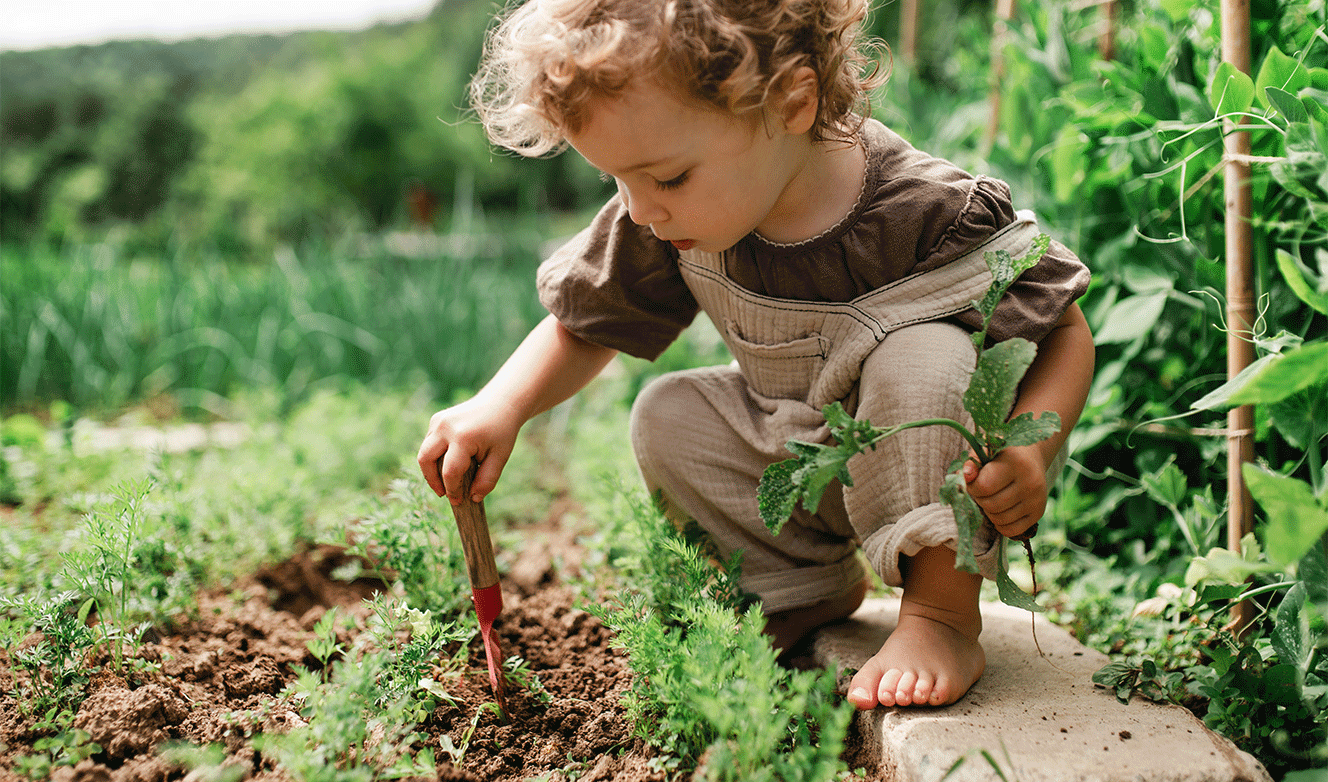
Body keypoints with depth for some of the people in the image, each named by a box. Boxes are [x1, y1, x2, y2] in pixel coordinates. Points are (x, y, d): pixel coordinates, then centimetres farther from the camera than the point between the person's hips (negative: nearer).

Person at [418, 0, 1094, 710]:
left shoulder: (932, 216, -31)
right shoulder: (659, 227, -17)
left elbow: (1066, 333, -18)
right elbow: (580, 327, -2)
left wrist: (1031, 451, -35)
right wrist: (500, 407, -19)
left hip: (942, 466, -5)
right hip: (795, 461, 5)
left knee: (923, 357, -32)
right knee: (666, 418, -12)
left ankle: (943, 611, -22)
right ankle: (813, 585, 4)